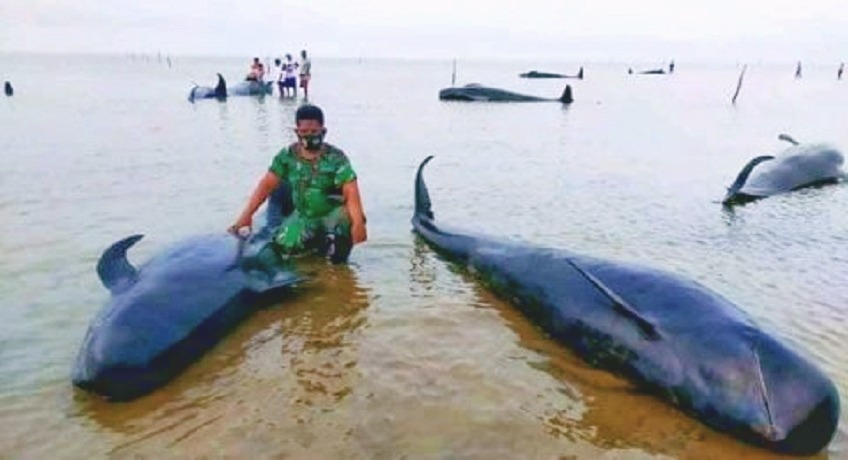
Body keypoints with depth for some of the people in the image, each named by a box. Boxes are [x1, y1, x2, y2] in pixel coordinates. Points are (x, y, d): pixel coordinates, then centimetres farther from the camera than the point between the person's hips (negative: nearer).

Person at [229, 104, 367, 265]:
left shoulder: (336, 157, -16)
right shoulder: (287, 155, -5)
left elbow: (351, 191, -27)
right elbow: (266, 185, -4)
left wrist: (358, 223, -40)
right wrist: (246, 215, -11)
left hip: (332, 215, -3)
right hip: (303, 217, 4)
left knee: (350, 216, -38)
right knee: (266, 257, -7)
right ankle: (316, 242, 19)